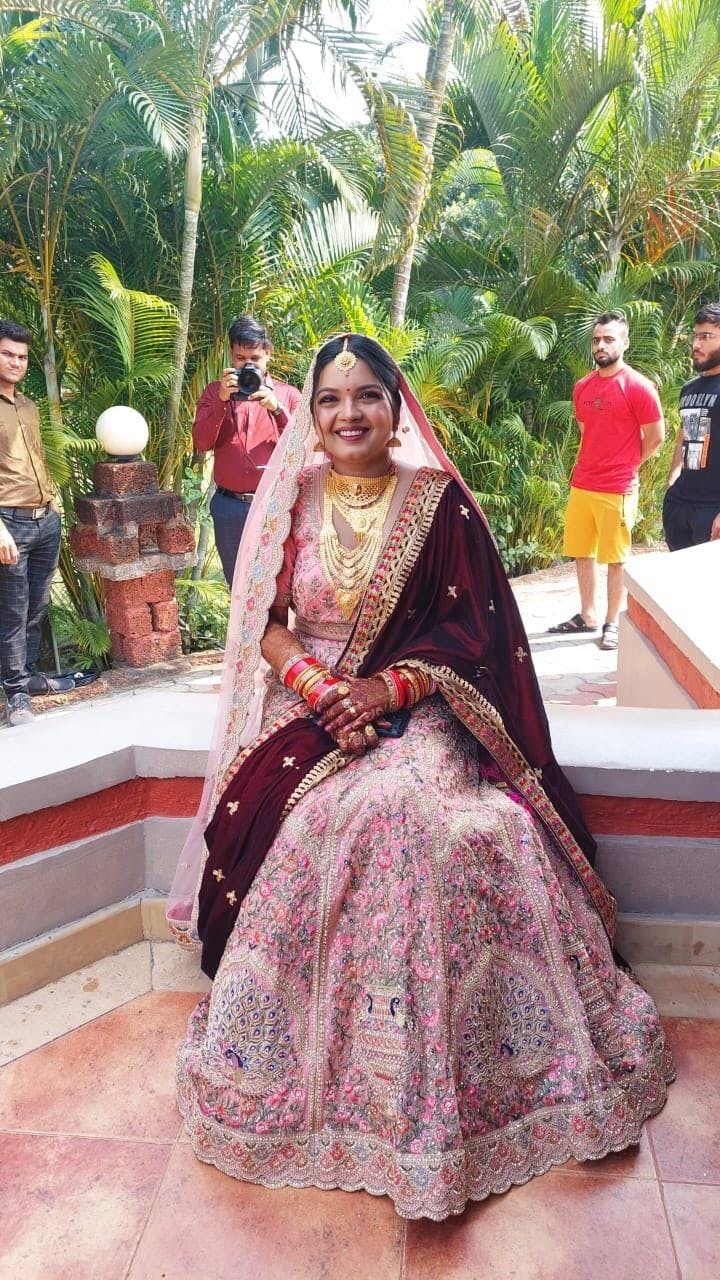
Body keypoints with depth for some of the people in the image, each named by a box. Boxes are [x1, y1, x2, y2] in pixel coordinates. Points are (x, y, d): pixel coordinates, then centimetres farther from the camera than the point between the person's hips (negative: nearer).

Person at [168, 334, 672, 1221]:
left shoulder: (438, 501, 0)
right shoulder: (292, 500, 6)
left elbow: (473, 630, -2)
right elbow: (266, 624, 5)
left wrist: (387, 687, -15)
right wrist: (315, 687, -13)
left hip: (415, 708, -1)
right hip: (309, 706, 1)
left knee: (403, 809, -28)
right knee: (327, 816, -27)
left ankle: (417, 1079, -9)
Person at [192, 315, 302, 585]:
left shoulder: (287, 394, 7)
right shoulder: (215, 392, 9)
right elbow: (201, 443, -4)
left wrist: (277, 408, -16)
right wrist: (222, 400, -16)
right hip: (229, 507, 2)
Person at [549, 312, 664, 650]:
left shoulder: (637, 386, -9)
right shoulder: (582, 387, 10)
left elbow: (656, 436, -4)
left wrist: (627, 466, 4)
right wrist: (591, 465, 15)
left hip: (617, 489, -6)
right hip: (580, 485, 7)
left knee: (615, 559, 3)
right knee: (582, 554, 13)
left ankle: (613, 623, 14)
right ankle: (587, 616, 27)